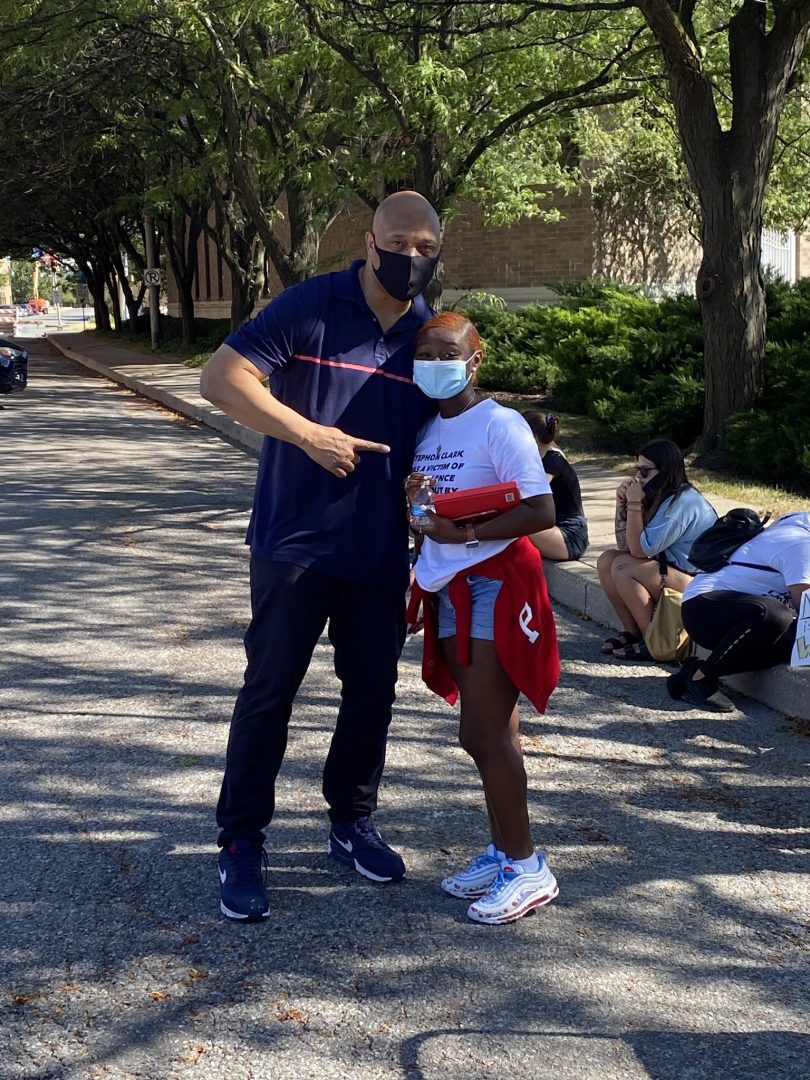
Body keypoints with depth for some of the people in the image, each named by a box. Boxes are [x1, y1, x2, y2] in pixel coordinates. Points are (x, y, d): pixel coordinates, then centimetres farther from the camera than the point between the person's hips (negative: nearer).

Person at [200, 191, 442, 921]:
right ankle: (242, 843, 12)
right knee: (270, 690, 2)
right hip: (295, 543, -5)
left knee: (373, 689, 13)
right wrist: (308, 433, -26)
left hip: (381, 553, 5)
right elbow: (221, 377, -17)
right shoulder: (313, 307, -11)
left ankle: (352, 823, 31)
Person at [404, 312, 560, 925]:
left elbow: (542, 511, -20)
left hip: (497, 582, -8)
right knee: (484, 731, 13)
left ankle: (525, 867, 2)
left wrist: (466, 533, -26)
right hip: (450, 589, 8)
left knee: (486, 730, -8)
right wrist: (411, 498, -2)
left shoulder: (499, 426, -13)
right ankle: (504, 849, 24)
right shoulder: (427, 430, 11)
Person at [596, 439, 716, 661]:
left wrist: (634, 503, -20)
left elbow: (639, 549, -23)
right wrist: (622, 503, -3)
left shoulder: (684, 501, -20)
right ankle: (632, 631, 1)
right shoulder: (660, 497, 7)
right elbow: (624, 545, 5)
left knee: (623, 567, -25)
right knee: (607, 559, -2)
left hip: (697, 585, -10)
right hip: (670, 571, 10)